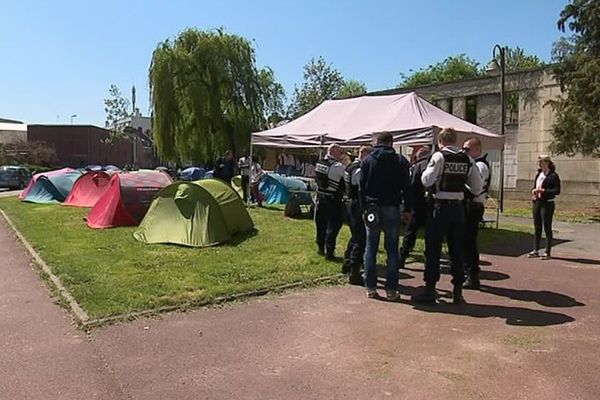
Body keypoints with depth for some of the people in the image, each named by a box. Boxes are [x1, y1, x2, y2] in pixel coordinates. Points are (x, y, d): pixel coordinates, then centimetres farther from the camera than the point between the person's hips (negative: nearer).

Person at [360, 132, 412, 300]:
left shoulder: (367, 160, 5)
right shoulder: (399, 162, 1)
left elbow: (361, 187, 3)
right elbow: (406, 187, 0)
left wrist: (364, 206, 7)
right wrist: (408, 209, 6)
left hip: (372, 208, 1)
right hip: (391, 209, -1)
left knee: (371, 248, 7)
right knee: (392, 250, 4)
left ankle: (371, 288, 8)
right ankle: (391, 289, 5)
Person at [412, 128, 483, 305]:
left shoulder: (439, 156, -9)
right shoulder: (467, 159, 5)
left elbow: (427, 181, -16)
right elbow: (477, 187, 5)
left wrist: (425, 172, 4)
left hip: (440, 207, -5)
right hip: (458, 207, 5)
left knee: (433, 249, 3)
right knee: (456, 250, 12)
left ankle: (430, 290, 8)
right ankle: (458, 292, 18)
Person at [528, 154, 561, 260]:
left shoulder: (553, 176, -9)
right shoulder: (538, 174, 14)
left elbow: (557, 191, -14)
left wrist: (543, 191, -21)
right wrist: (533, 191, 1)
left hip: (547, 204, -7)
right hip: (536, 203, 7)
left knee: (547, 228, -1)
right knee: (537, 227, 11)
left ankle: (547, 252, 6)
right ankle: (535, 250, 19)